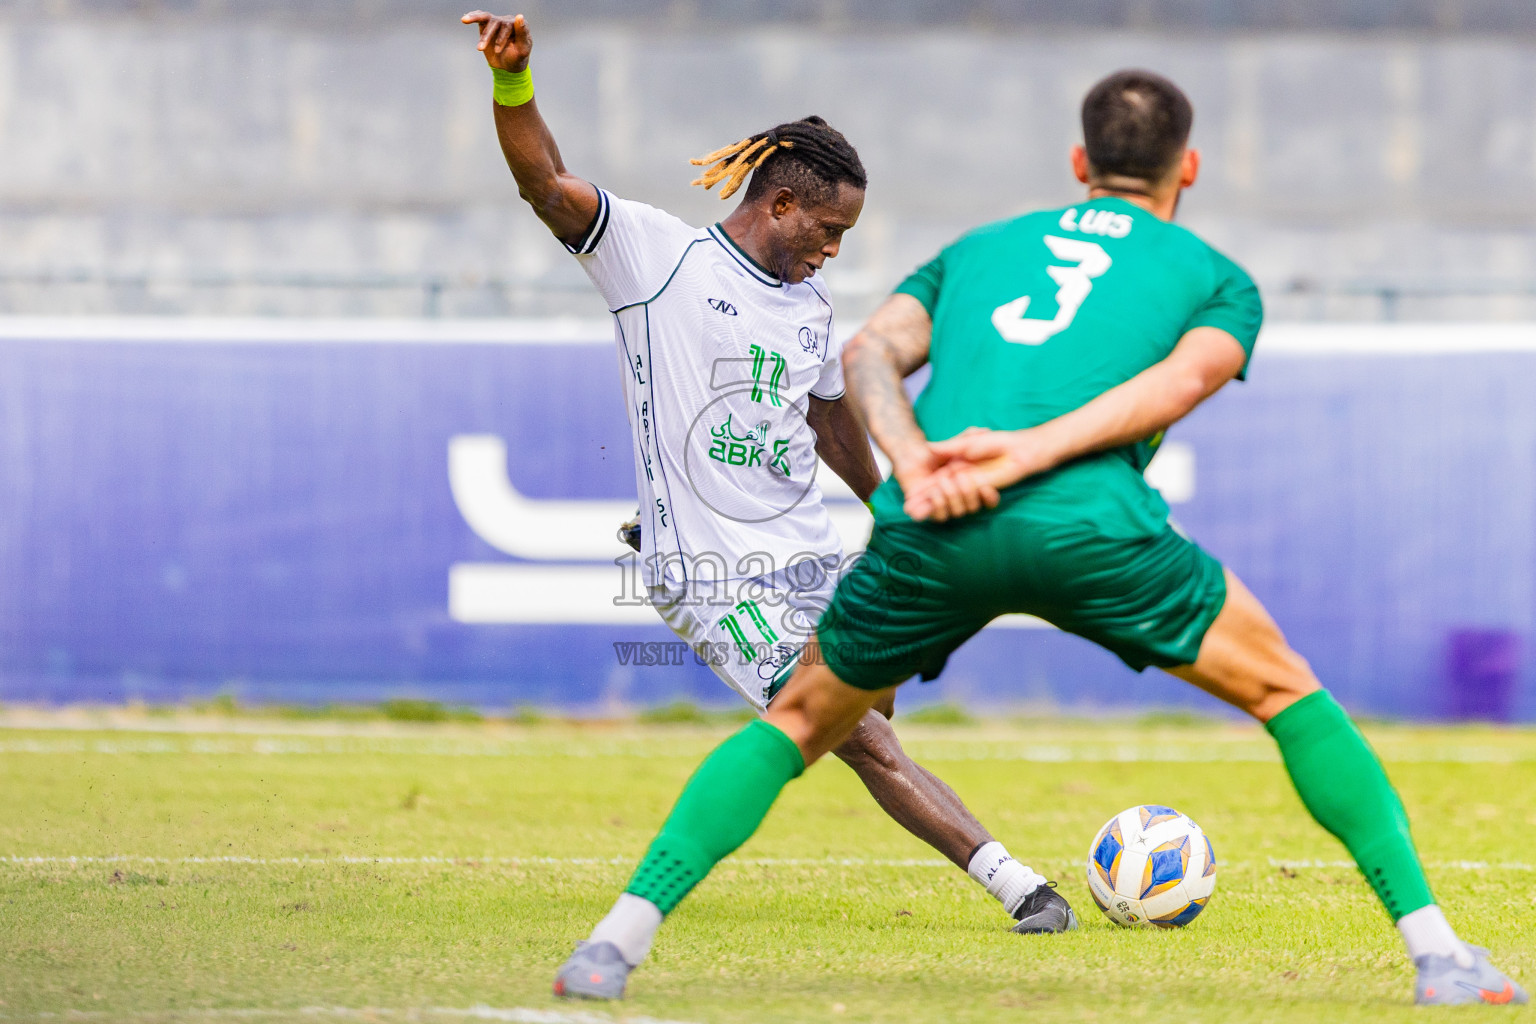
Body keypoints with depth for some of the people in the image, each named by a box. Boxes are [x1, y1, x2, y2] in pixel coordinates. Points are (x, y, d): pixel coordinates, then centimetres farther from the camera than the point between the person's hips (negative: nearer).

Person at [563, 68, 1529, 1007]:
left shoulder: (978, 248, 33)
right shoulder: (1218, 277, 24)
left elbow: (870, 352, 14)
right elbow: (1182, 379, 0)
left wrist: (916, 463, -3)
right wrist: (1031, 453, -9)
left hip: (930, 534, 2)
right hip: (1093, 528, -2)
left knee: (800, 720, 24)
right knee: (1289, 693, 18)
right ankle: (1434, 948, 10)